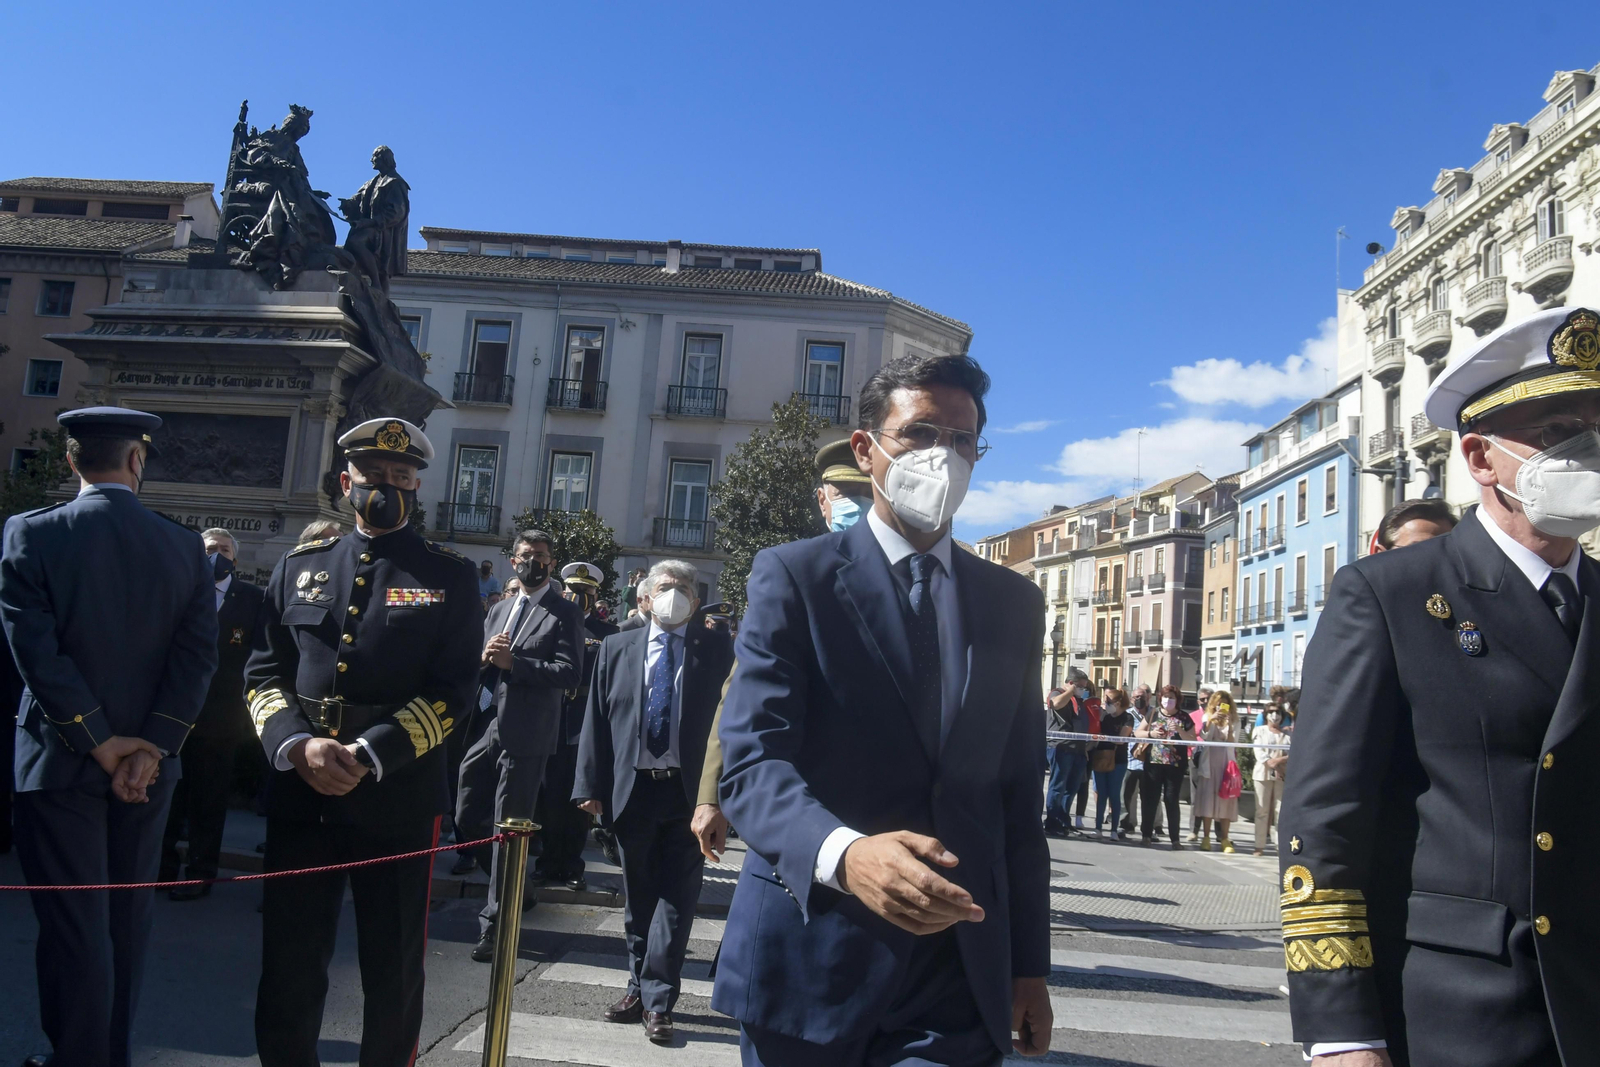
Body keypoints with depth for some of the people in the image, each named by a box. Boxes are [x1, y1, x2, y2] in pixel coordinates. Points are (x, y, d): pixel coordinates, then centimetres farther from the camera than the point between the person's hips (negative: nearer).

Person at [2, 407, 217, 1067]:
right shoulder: (186, 548, -2)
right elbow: (197, 657, -8)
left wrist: (100, 743, -10)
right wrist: (146, 749, -9)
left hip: (60, 763, -3)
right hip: (148, 764, 3)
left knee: (73, 924, 5)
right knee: (128, 917, 16)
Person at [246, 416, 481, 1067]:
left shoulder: (449, 578, 1)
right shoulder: (300, 566, 10)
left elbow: (452, 691, -6)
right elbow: (263, 672, 6)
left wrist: (368, 755, -18)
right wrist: (298, 745, -13)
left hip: (398, 799, -2)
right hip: (298, 794, 2)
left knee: (393, 968, 10)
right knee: (289, 962, 11)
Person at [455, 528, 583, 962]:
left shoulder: (565, 613, -5)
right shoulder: (499, 610, 17)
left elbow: (570, 673, -16)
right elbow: (481, 669, 19)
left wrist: (513, 662, -20)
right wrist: (484, 658, -4)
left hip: (525, 735, -7)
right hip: (486, 729, 7)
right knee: (467, 817, 12)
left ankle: (495, 923, 13)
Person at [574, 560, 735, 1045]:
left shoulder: (717, 649, 0)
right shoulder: (617, 649, 8)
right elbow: (597, 720, 6)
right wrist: (590, 785, -1)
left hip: (690, 791, -2)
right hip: (632, 788, 3)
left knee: (676, 898, 0)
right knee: (638, 898, 15)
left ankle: (656, 1000, 9)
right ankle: (641, 988, 30)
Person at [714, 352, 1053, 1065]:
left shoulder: (1014, 604, 9)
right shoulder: (792, 577, -4)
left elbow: (1018, 797, 10)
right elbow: (752, 762, -14)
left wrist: (1029, 965, 8)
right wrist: (843, 852, -33)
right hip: (807, 960, -2)